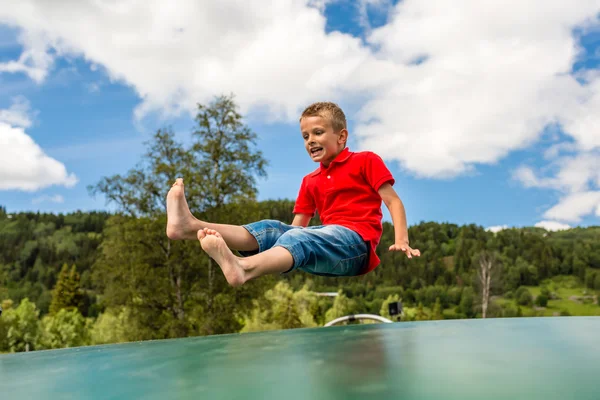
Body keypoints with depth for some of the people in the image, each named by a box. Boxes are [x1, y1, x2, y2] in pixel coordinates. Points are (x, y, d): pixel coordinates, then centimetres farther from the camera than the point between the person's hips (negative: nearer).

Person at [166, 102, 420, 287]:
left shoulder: (366, 161, 8)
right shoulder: (310, 182, 24)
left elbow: (393, 201, 0)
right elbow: (297, 226, 18)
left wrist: (401, 241, -14)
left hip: (356, 241, -6)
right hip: (326, 238, 6)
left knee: (298, 238, -34)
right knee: (271, 229, -17)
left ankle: (244, 268, -65)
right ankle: (192, 226, -36)